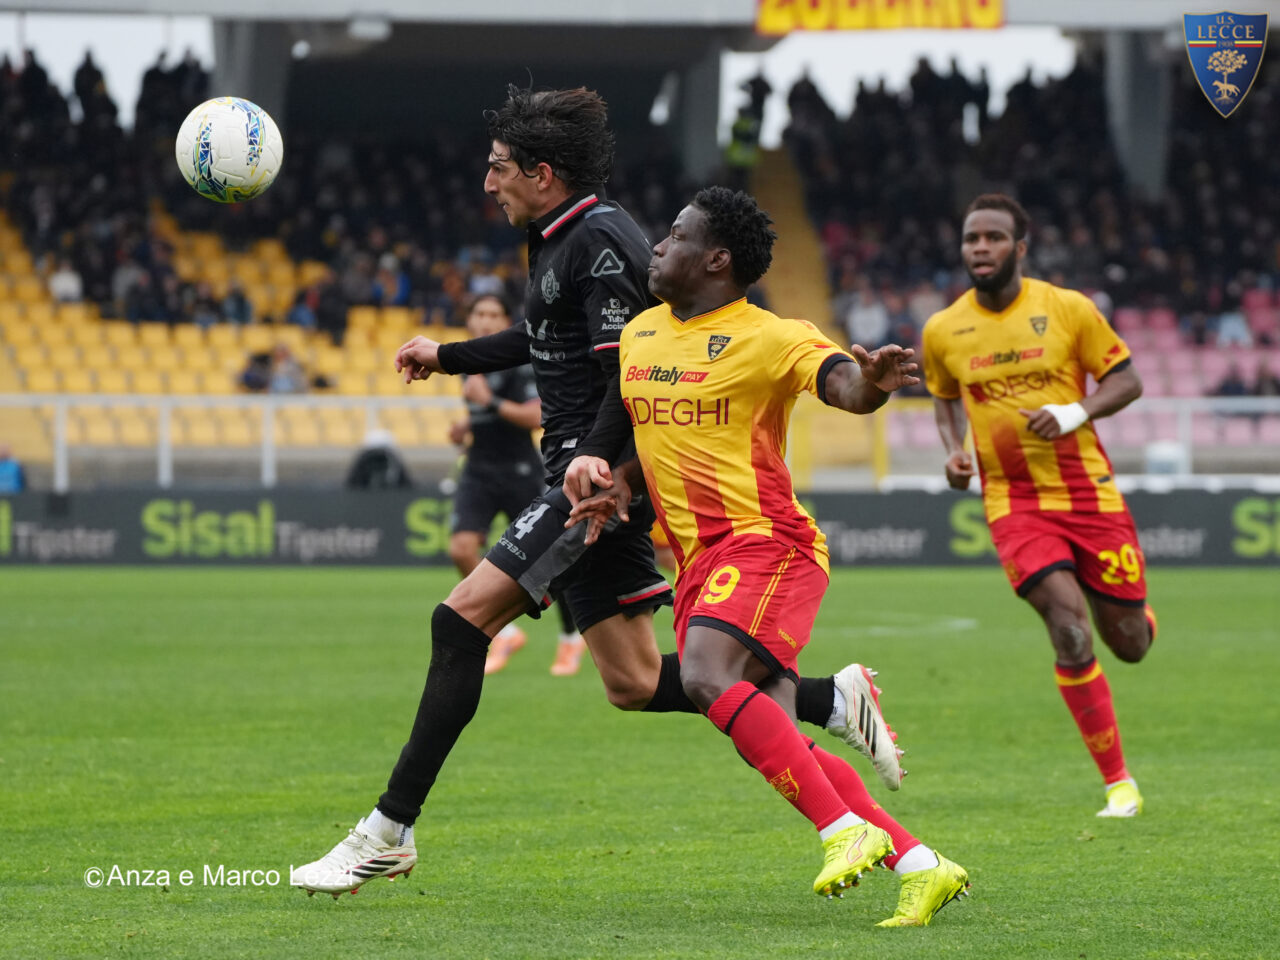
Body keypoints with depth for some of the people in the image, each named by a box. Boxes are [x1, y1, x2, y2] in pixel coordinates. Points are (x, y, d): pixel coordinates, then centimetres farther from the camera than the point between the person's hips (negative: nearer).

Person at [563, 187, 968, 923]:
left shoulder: (769, 338, -8)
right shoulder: (640, 335, 15)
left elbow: (841, 382, -23)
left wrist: (871, 384, -47)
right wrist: (616, 482, 4)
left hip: (765, 541, -8)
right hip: (699, 559, 8)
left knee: (707, 676, -30)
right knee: (775, 743, -2)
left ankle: (847, 829, -27)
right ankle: (920, 867, 1)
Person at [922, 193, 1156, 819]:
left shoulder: (1068, 309, -4)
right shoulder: (942, 331, 2)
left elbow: (1126, 380, 1)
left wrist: (1075, 413, -16)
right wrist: (954, 449, 2)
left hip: (1088, 491, 0)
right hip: (1012, 502, 0)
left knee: (1128, 642, 5)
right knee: (1069, 629, -19)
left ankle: (1136, 618, 47)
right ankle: (1118, 784, -10)